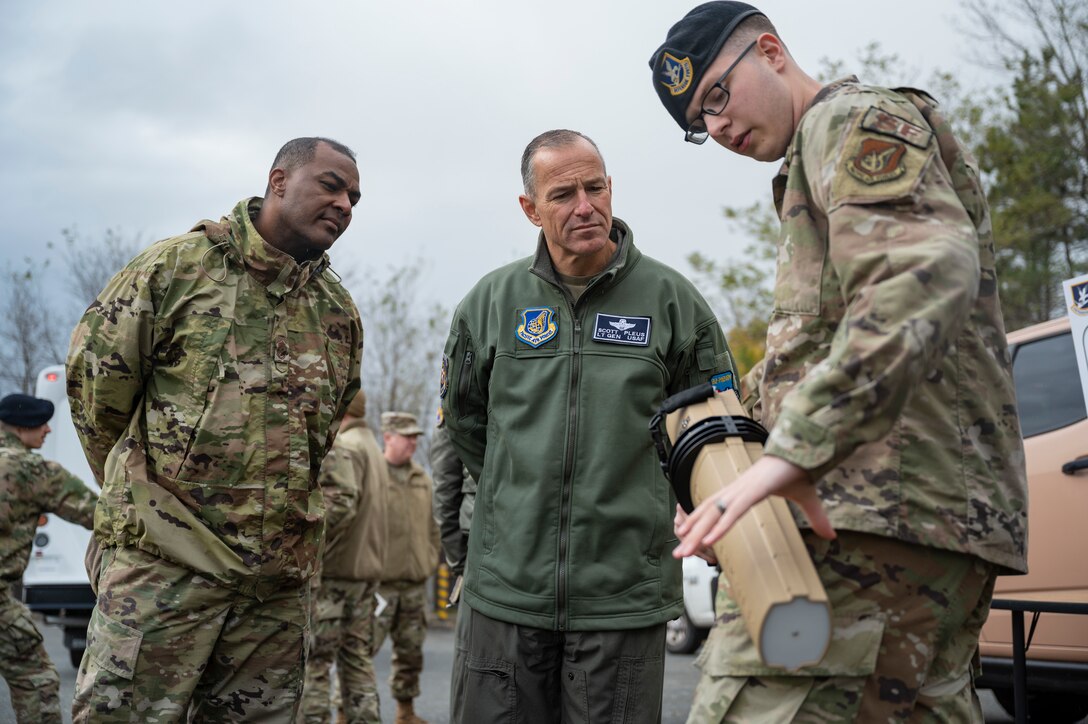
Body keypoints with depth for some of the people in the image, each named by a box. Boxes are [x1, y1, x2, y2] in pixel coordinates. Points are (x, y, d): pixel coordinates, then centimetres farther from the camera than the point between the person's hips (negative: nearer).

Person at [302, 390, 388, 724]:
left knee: (311, 659, -5)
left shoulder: (342, 446, -12)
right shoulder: (371, 445, 18)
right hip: (366, 568, 9)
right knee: (356, 656, 13)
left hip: (334, 570, -9)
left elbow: (340, 504, -24)